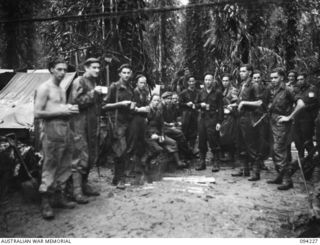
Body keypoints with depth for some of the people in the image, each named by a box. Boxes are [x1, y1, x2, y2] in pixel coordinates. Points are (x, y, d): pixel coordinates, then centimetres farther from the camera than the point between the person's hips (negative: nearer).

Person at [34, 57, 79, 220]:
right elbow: (37, 113, -12)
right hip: (51, 131, -8)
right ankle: (45, 203, 4)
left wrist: (71, 110, 8)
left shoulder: (62, 90, 19)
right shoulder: (44, 88, -5)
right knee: (50, 167, -5)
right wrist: (61, 111, -15)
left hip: (65, 130, 8)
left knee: (65, 167, 11)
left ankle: (60, 197, 23)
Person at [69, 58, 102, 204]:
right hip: (80, 124, -8)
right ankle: (77, 191, -2)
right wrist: (92, 93, -16)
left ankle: (84, 185, 24)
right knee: (80, 157, -8)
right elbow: (76, 102, -18)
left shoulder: (94, 83, 18)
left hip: (92, 124, 9)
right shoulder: (79, 82, -7)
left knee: (92, 156, 12)